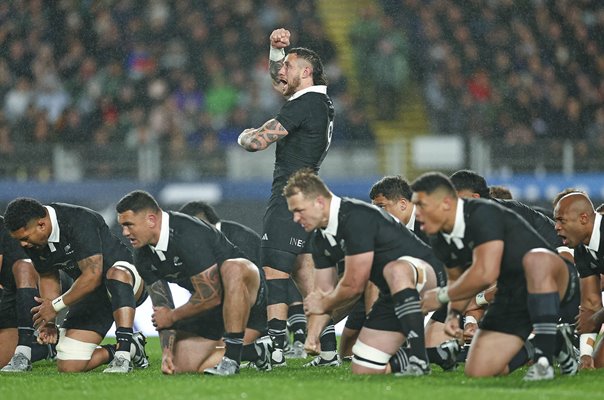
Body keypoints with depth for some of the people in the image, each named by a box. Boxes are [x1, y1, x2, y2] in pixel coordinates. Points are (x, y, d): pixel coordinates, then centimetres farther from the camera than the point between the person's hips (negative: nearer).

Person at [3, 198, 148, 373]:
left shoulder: (79, 222, -29)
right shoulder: (34, 242, -6)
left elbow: (93, 276, -31)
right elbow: (48, 277, 11)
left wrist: (56, 305, -21)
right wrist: (49, 321, 0)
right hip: (90, 295, 7)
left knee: (116, 274, -45)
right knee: (68, 367, -6)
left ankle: (124, 351, -40)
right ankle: (133, 349, 13)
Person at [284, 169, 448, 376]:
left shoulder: (357, 218, -24)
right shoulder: (320, 239, 6)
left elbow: (354, 286, -21)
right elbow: (323, 292, 11)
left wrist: (324, 305, -2)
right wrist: (312, 336, -2)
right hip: (393, 294, 9)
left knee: (395, 271, -45)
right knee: (363, 371, 1)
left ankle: (419, 361, -44)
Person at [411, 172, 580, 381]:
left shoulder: (483, 215, -25)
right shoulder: (440, 240, 2)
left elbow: (485, 274, -33)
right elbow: (457, 278, 20)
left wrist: (441, 296, -19)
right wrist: (454, 312, 0)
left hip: (555, 281, -8)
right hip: (510, 297, 8)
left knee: (534, 260, -44)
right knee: (478, 371, -3)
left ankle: (544, 360, -39)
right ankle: (555, 343, 18)